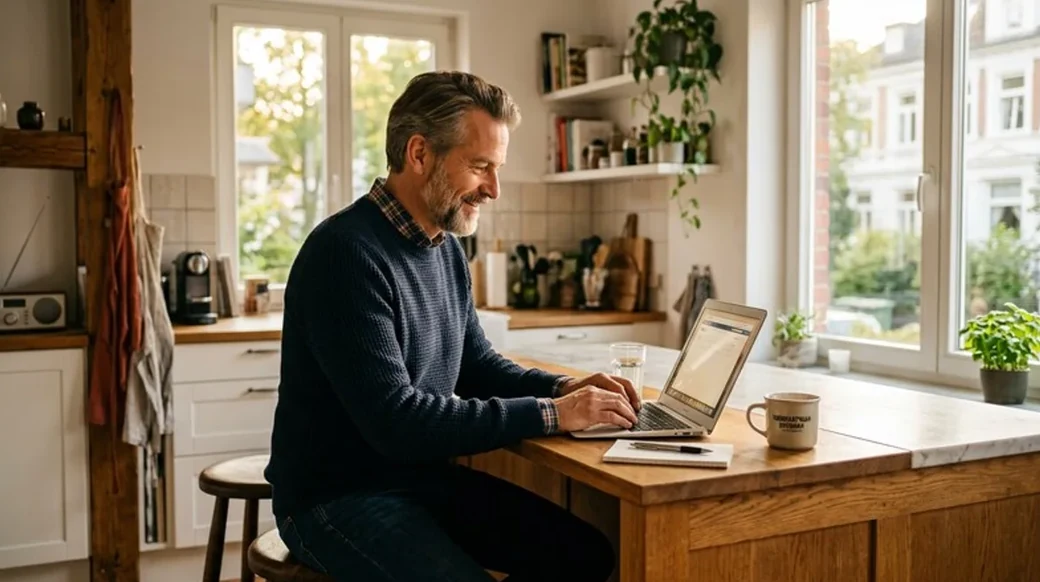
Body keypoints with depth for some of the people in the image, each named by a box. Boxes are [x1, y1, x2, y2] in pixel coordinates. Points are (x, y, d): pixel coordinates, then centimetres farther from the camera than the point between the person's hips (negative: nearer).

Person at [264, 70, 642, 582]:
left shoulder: (446, 247, 5)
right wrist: (550, 414, -23)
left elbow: (477, 363, 16)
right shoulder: (346, 253, -23)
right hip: (338, 496, -8)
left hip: (426, 477, 8)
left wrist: (561, 387, -3)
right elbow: (396, 420, -28)